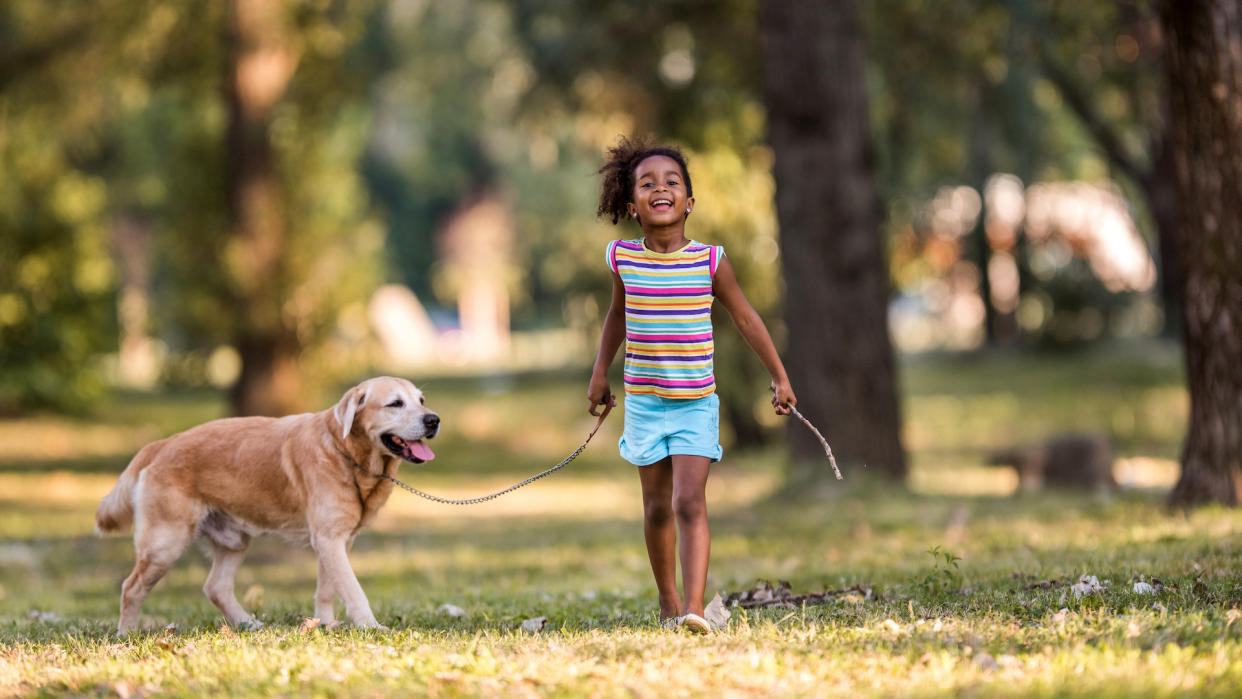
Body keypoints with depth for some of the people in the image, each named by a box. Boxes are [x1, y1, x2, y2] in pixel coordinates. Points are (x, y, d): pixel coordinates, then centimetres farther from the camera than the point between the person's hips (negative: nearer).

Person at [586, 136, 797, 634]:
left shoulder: (709, 261, -9)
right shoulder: (623, 259, -4)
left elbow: (745, 319, 3)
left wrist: (779, 377, 6)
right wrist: (600, 373, 18)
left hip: (695, 405, -2)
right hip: (643, 402, 2)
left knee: (689, 503, -15)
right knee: (657, 507, 11)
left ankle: (693, 606, -21)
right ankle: (667, 601, 29)